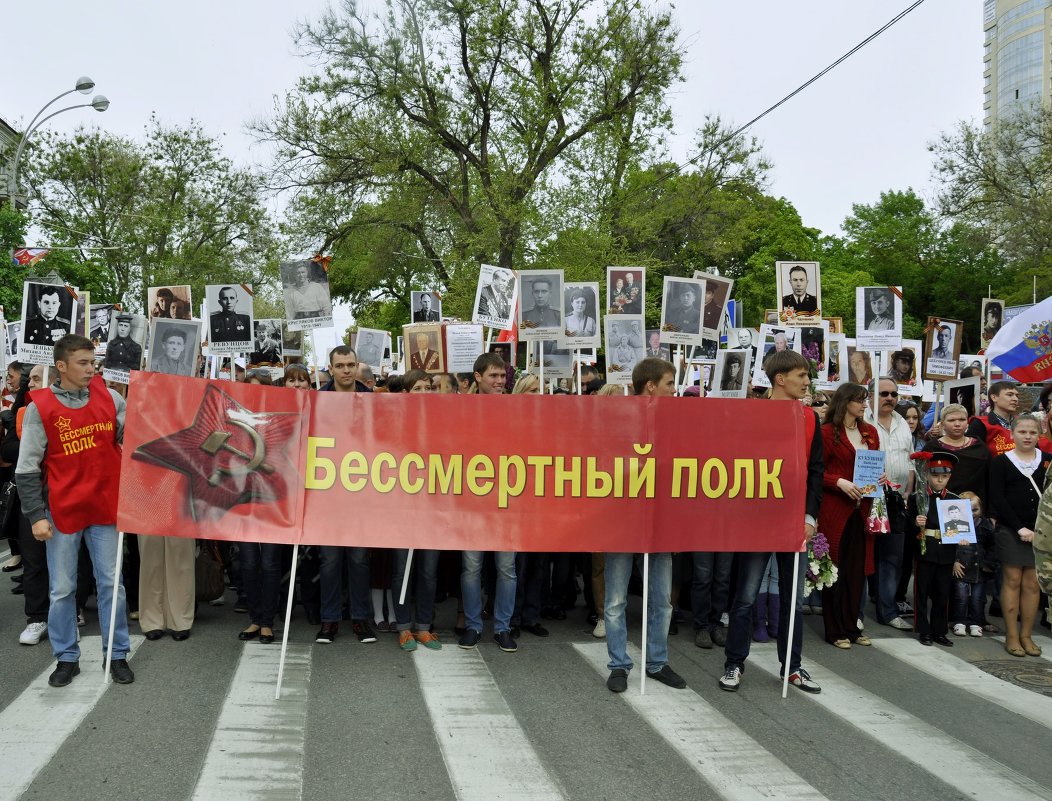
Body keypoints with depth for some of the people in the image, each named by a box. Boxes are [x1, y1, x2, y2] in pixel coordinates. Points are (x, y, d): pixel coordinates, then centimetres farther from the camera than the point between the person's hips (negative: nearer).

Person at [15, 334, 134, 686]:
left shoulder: (107, 395, 2)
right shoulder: (40, 407, -6)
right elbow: (26, 468, -5)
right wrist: (36, 515, -9)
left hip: (105, 507, 2)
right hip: (63, 511, -2)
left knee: (111, 584, 7)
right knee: (62, 589, 8)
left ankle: (118, 655, 18)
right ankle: (66, 658, 22)